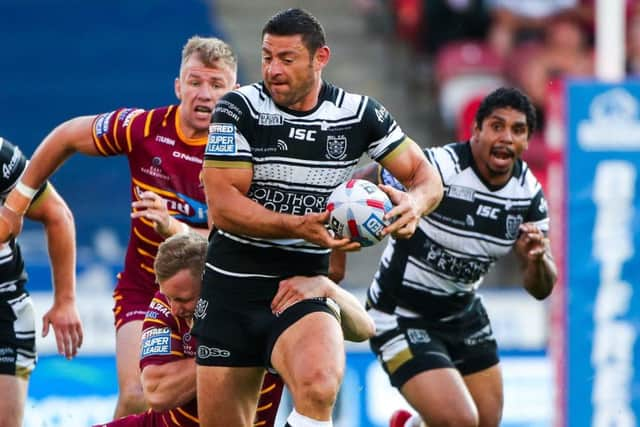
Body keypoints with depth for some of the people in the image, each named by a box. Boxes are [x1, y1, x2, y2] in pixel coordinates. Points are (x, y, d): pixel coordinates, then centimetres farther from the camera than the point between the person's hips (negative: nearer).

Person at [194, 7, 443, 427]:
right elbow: (222, 206, -13)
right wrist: (298, 227, -29)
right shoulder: (238, 110, -7)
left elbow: (426, 175, 5)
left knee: (319, 386, -33)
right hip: (230, 288, 0)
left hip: (303, 286, 0)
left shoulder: (360, 113, -2)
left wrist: (414, 203, -20)